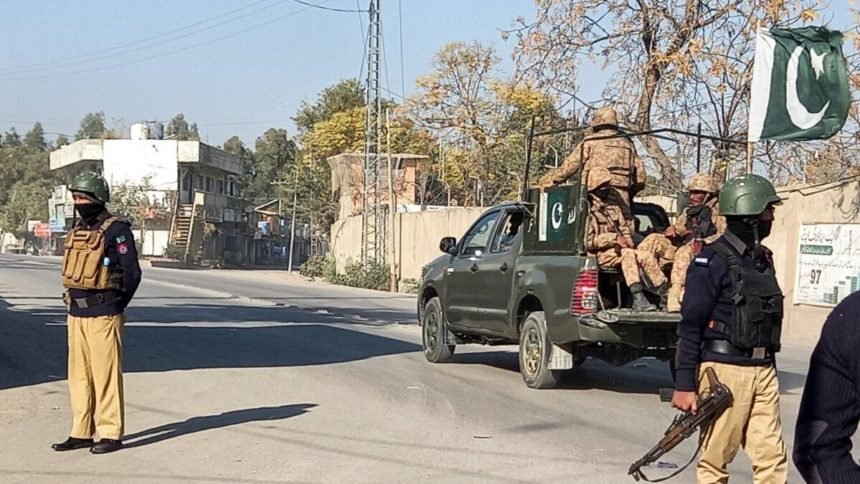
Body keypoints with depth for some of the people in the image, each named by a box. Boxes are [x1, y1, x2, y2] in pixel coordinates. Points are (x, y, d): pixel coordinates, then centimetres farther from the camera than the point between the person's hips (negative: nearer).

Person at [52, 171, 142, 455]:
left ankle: (111, 434, 3)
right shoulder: (78, 230, 14)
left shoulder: (116, 230, -10)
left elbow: (132, 273, -9)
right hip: (76, 314, 8)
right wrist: (74, 303, 13)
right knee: (79, 375, 11)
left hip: (103, 315, -8)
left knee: (106, 375, -4)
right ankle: (82, 433, 18)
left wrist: (114, 306, 0)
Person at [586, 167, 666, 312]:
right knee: (628, 254, -32)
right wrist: (614, 238, -18)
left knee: (647, 257, -12)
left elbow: (624, 229, 23)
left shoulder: (612, 206, 19)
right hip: (600, 254, -8)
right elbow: (588, 241, -15)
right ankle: (638, 299, -40)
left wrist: (625, 241, -1)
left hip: (618, 250, 8)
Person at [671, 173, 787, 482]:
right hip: (725, 369, -7)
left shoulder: (763, 259, 15)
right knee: (716, 458, 3)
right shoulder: (713, 261, -9)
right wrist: (684, 385, -14)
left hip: (763, 371, 7)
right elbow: (690, 326, -11)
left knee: (772, 457, 3)